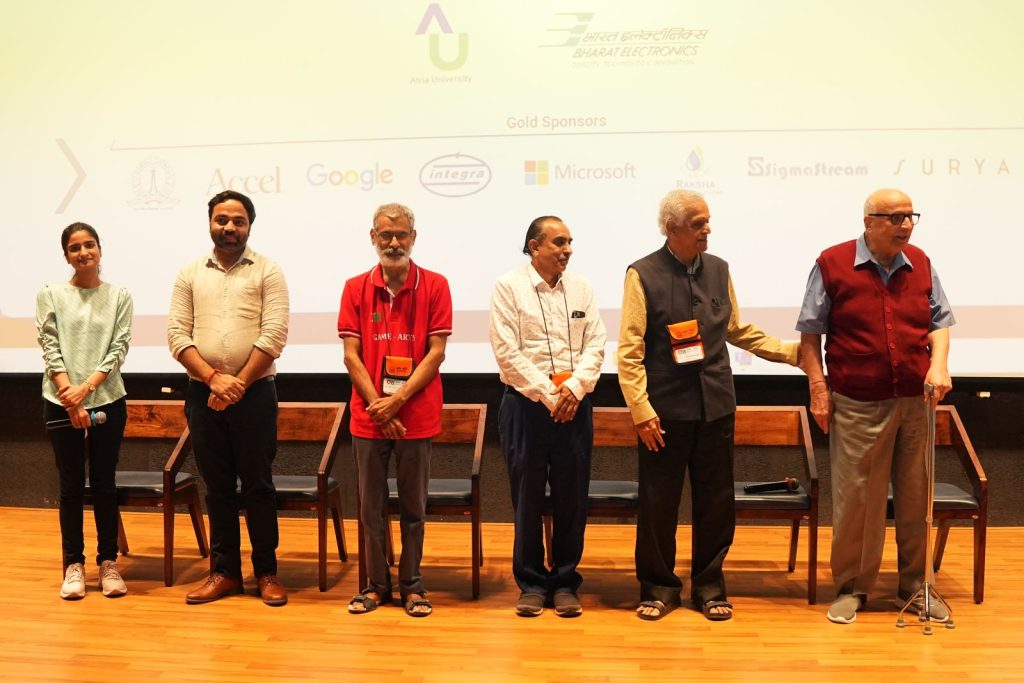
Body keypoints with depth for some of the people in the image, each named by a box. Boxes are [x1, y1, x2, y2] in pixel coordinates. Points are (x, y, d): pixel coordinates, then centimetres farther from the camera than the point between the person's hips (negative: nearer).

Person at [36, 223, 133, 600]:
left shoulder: (119, 296, 4)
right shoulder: (50, 294, 3)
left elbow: (119, 347, -2)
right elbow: (50, 348, -3)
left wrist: (87, 387, -14)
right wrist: (70, 397, -12)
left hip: (108, 401, 0)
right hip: (61, 403, 0)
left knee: (104, 484, 6)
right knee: (71, 486, 5)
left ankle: (108, 562, 15)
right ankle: (73, 564, 15)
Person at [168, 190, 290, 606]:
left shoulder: (267, 271, 0)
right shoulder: (190, 274, 9)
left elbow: (274, 335, -8)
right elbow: (177, 335, 2)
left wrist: (238, 385, -12)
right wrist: (214, 378, -11)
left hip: (254, 393, -3)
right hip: (202, 394, 3)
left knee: (257, 484, 3)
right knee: (217, 486, 10)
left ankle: (266, 572, 15)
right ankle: (224, 571, 21)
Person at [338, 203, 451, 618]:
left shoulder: (434, 286, -1)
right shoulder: (356, 288, 5)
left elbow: (436, 352, -6)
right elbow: (351, 354, 1)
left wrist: (398, 400, -13)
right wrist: (377, 404, -10)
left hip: (417, 416, -2)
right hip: (369, 416, 2)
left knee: (413, 506, 7)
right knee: (371, 506, 9)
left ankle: (412, 586, 20)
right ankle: (376, 584, 22)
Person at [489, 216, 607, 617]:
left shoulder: (581, 288, 10)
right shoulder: (508, 287, -2)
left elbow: (596, 344, 5)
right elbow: (507, 351, -9)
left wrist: (575, 387, -12)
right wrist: (548, 395, -12)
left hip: (574, 406, 3)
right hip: (526, 405, -3)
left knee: (572, 497, 6)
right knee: (527, 497, 4)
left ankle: (565, 581, 19)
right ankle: (531, 582, 17)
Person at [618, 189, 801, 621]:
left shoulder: (718, 270, 9)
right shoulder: (643, 275, -5)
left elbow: (738, 330, 19)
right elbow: (629, 352, -8)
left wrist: (794, 351, 12)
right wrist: (641, 411, -13)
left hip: (716, 407, 4)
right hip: (664, 409, -4)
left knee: (716, 502, 9)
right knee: (658, 503, 5)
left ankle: (709, 586, 25)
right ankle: (658, 587, 22)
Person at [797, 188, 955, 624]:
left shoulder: (920, 264, 8)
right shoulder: (833, 264, -5)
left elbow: (940, 322, 12)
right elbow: (810, 333, -2)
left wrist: (939, 364, -7)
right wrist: (818, 388, -7)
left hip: (917, 403, 4)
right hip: (858, 407, -4)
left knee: (917, 499, 11)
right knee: (855, 500, 3)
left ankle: (915, 588, 26)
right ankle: (852, 588, 19)